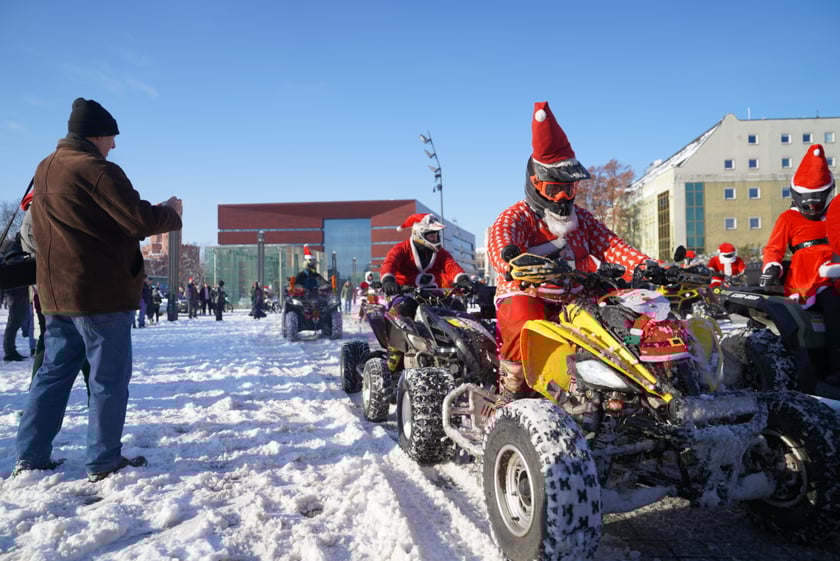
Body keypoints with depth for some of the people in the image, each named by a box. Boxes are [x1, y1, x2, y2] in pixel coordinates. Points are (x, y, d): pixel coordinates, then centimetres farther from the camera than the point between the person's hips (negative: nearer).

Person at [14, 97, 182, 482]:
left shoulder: (45, 170, 16)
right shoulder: (96, 169, -14)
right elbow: (140, 221, -18)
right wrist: (170, 211, 1)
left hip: (56, 293, 9)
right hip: (101, 293, -9)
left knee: (53, 372, 15)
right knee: (109, 377, 1)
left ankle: (31, 458, 20)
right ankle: (103, 463, 8)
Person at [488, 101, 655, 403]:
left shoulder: (581, 219, 17)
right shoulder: (518, 216, -5)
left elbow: (611, 246, 4)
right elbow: (499, 236, -28)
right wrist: (511, 259, -54)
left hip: (571, 304, 6)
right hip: (524, 297, -6)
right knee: (523, 313, -39)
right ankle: (511, 390, -22)